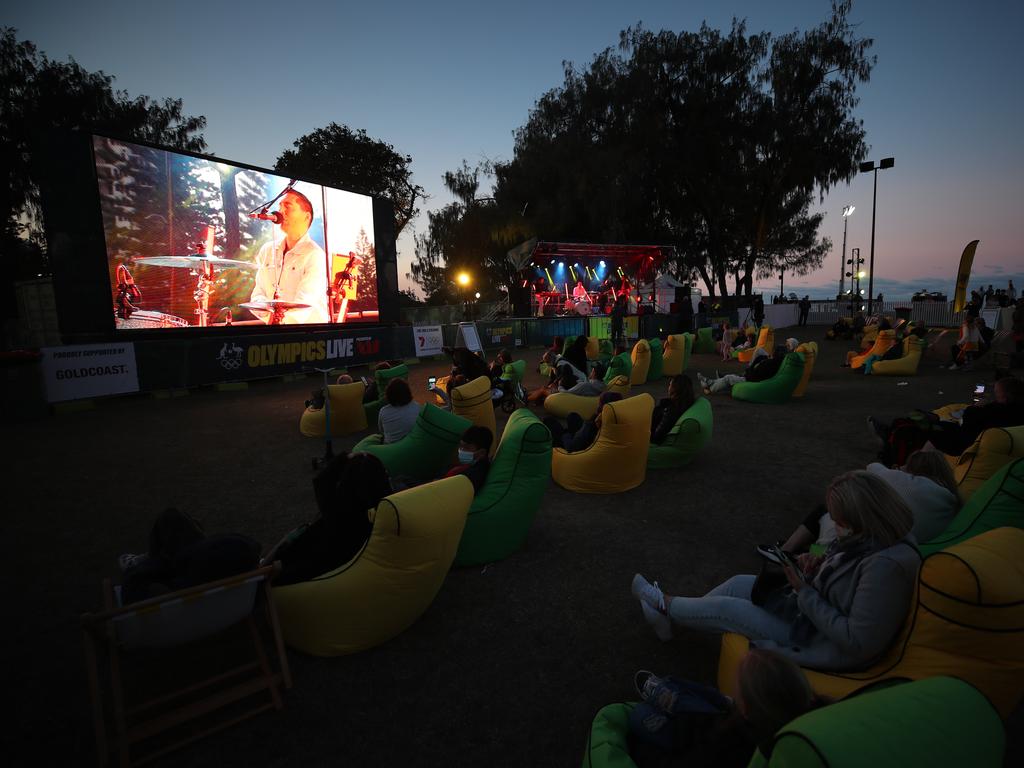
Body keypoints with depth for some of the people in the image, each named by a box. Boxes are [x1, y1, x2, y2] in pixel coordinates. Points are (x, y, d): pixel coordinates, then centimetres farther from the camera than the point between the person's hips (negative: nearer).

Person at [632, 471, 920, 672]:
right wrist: (818, 564, -7)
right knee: (739, 584, 12)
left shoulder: (887, 565, -34)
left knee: (723, 608, 0)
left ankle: (665, 606, 28)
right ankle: (671, 615, 29)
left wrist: (805, 593, -25)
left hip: (821, 644, -9)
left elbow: (858, 643, -31)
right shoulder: (874, 539, -6)